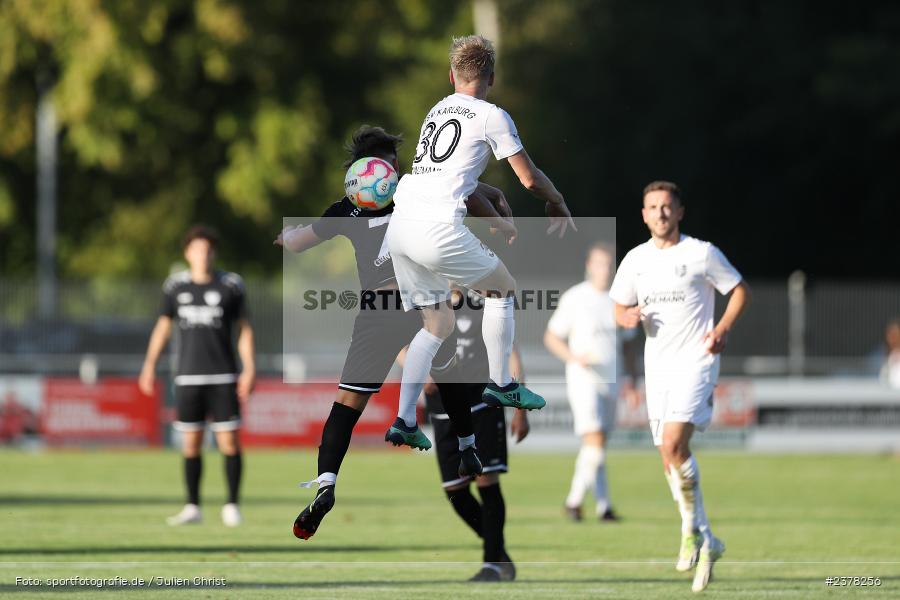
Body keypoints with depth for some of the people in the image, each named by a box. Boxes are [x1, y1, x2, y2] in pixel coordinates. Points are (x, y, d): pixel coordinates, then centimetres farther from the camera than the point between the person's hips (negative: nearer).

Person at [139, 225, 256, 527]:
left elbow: (244, 329, 4)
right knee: (191, 442, 3)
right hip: (188, 376, 2)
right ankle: (192, 508, 10)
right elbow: (163, 325, 13)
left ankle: (232, 506, 1)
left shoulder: (230, 285, 0)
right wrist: (150, 364, 5)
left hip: (223, 377, -2)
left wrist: (249, 369, -4)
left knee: (229, 440, -6)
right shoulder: (176, 286, 6)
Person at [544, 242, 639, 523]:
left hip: (611, 381, 5)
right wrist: (574, 357, -18)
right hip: (583, 380, -5)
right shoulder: (575, 298, -4)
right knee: (595, 441, -16)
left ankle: (575, 500, 16)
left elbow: (627, 343, 20)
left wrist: (632, 378, 9)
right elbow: (551, 337, -1)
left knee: (597, 446, 7)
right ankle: (603, 504, -12)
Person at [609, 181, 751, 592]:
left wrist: (722, 329, -11)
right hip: (657, 365, 6)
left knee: (674, 444, -22)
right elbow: (619, 308, 19)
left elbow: (740, 291, 4)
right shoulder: (636, 260, 11)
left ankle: (692, 531, -8)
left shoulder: (701, 253, -3)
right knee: (669, 456, 5)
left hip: (695, 361, -6)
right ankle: (706, 542, 16)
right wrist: (628, 318, -5)